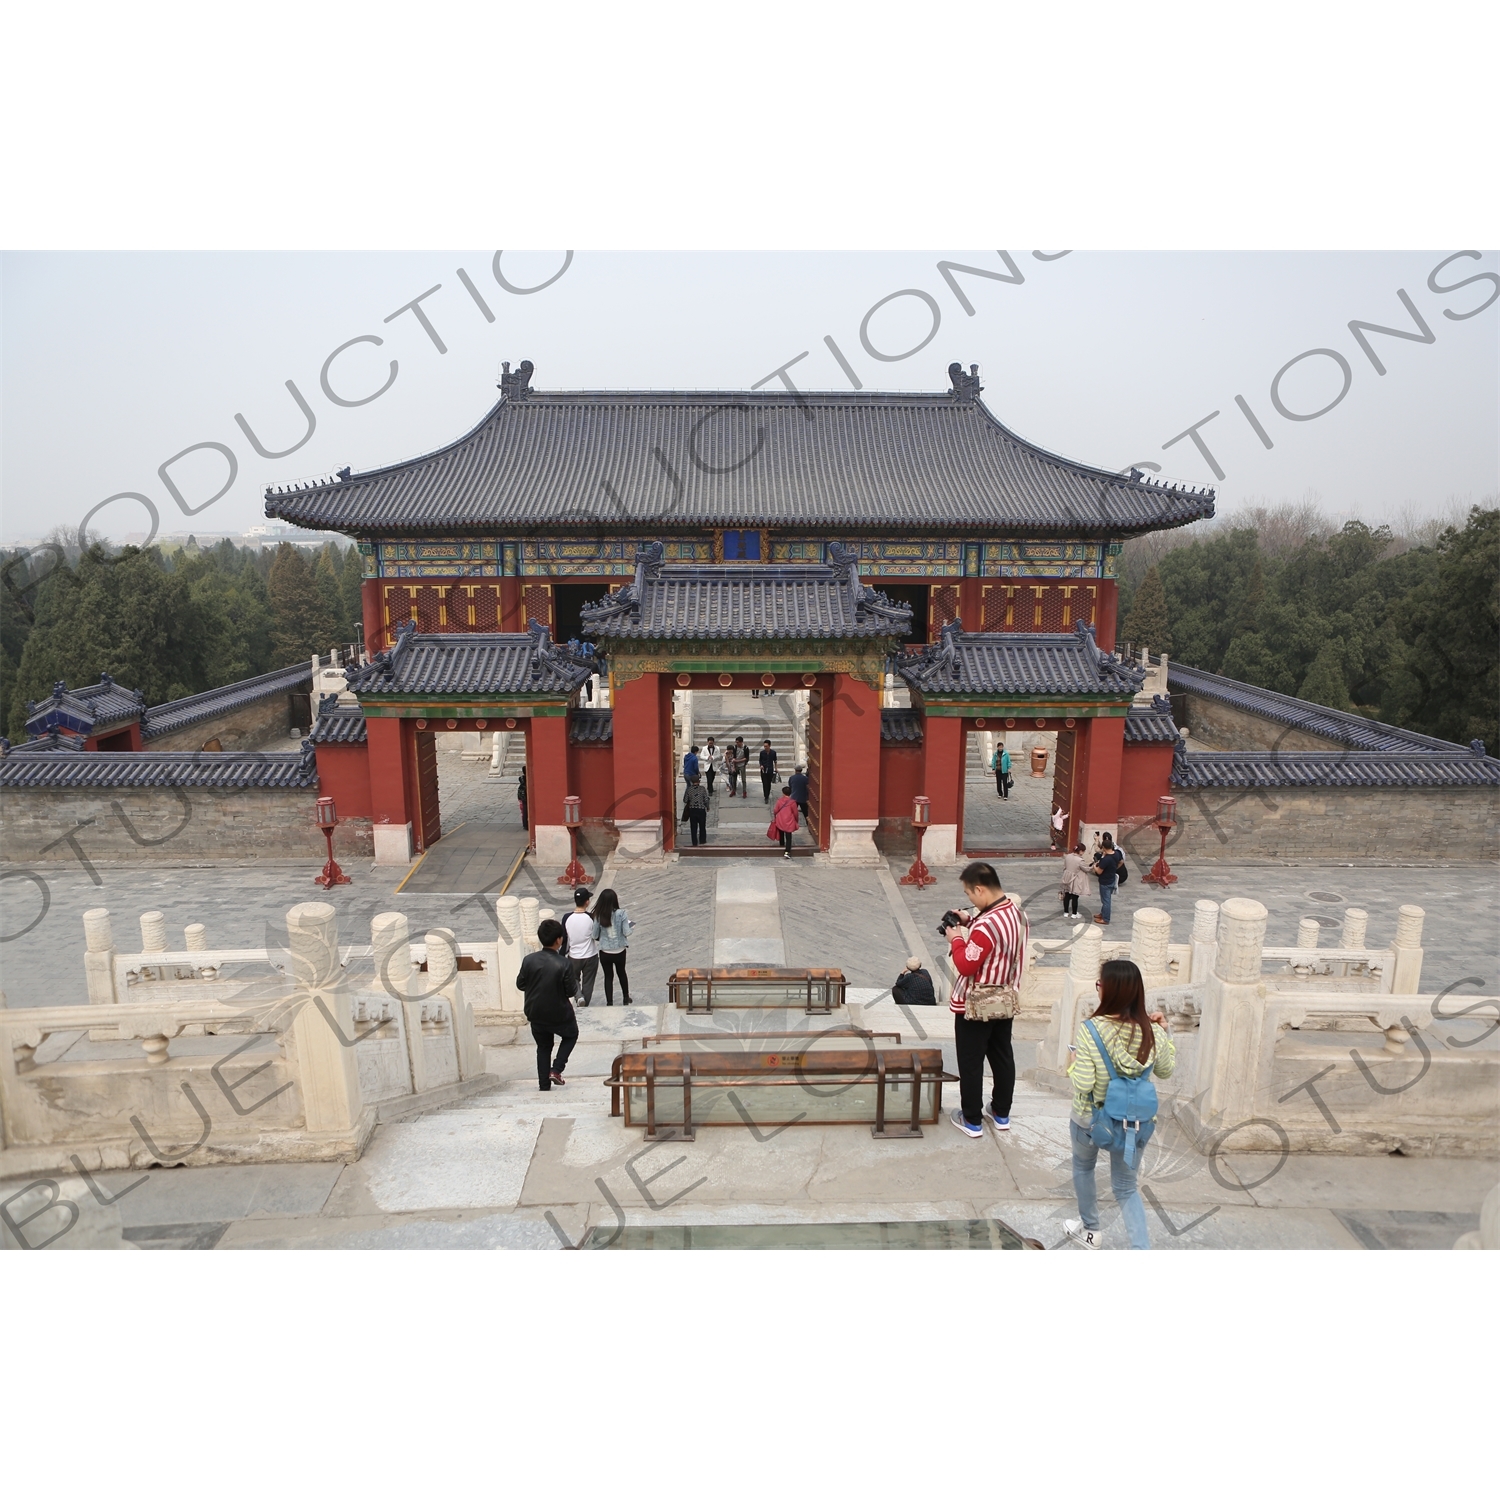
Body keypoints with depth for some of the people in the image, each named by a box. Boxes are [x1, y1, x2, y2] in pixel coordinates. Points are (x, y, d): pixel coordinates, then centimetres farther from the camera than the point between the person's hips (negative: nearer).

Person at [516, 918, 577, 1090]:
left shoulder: (529, 960, -14)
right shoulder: (564, 964, -23)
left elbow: (520, 984, -2)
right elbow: (570, 992, -14)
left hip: (535, 1013, 3)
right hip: (559, 1014, -3)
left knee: (543, 1047, 22)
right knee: (571, 1034, 25)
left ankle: (544, 1085, 25)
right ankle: (556, 1070, 12)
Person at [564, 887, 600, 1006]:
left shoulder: (567, 918, -15)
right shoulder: (592, 918, -19)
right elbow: (597, 937, -6)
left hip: (573, 957, 1)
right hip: (590, 957, -1)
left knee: (574, 979, 24)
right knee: (588, 983, 16)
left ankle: (578, 995, 1)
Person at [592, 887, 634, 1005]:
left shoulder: (598, 915, -15)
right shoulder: (621, 913, -18)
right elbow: (626, 932, -15)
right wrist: (632, 926, 5)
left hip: (604, 952, 0)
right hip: (619, 951, 0)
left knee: (608, 976, 15)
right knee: (621, 973, 24)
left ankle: (609, 1003, 21)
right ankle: (626, 998, 40)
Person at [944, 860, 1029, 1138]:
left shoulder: (986, 925, -30)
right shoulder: (1018, 913, -2)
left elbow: (966, 966, -25)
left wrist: (957, 939, -10)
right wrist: (969, 925, 2)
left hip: (975, 1006, -8)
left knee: (971, 1063, 7)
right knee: (1002, 1057, 20)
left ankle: (972, 1120, 19)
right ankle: (1001, 1113, 34)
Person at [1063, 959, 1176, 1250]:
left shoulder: (1090, 1030, -26)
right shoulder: (1152, 1032, -14)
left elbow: (1083, 1085, -24)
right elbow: (1166, 1071, 5)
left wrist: (1073, 1061, -5)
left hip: (1091, 1121, -2)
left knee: (1083, 1168, 28)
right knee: (1126, 1187, 20)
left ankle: (1089, 1230, 44)